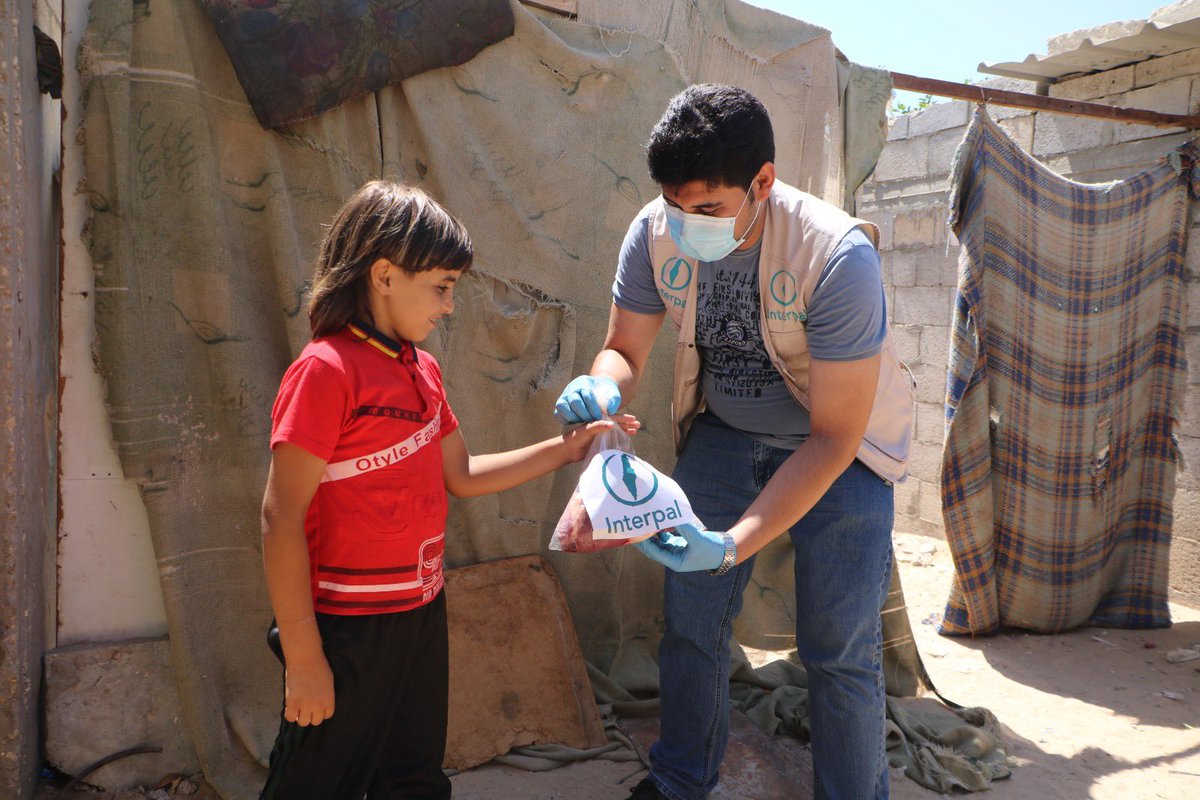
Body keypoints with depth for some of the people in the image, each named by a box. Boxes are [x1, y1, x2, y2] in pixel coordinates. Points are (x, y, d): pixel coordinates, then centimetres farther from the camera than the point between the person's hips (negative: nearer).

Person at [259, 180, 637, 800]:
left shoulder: (421, 370, 6)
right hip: (346, 632, -7)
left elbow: (461, 476, 13)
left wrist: (565, 449, 7)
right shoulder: (324, 371, -19)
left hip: (422, 614, 8)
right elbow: (281, 518, -19)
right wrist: (302, 656, -18)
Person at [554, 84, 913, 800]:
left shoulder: (838, 257, -32)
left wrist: (734, 544, -37)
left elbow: (833, 437, -28)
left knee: (839, 651, -2)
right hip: (722, 433, 4)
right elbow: (626, 351, -5)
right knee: (690, 619, 11)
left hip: (837, 448, -4)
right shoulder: (656, 233, -18)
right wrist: (601, 388, -32)